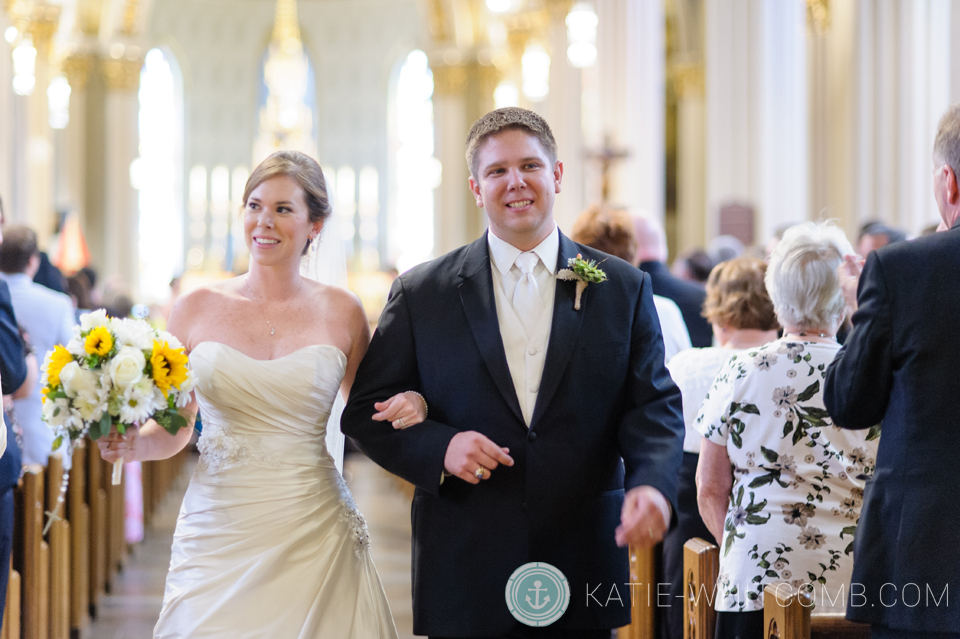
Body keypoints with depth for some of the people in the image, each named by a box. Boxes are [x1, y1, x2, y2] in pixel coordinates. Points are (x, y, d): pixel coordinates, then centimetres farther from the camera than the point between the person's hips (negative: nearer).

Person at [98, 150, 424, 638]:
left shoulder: (340, 313, 3)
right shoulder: (196, 310, 3)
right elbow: (172, 430, 11)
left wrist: (411, 406, -7)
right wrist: (132, 444, -10)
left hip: (312, 538, 0)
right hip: (217, 536, 0)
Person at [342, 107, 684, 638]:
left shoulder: (624, 289, 7)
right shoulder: (421, 294, 4)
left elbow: (653, 407, 1)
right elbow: (366, 411, 4)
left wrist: (653, 485, -20)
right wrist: (439, 448, -15)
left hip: (583, 575, 1)